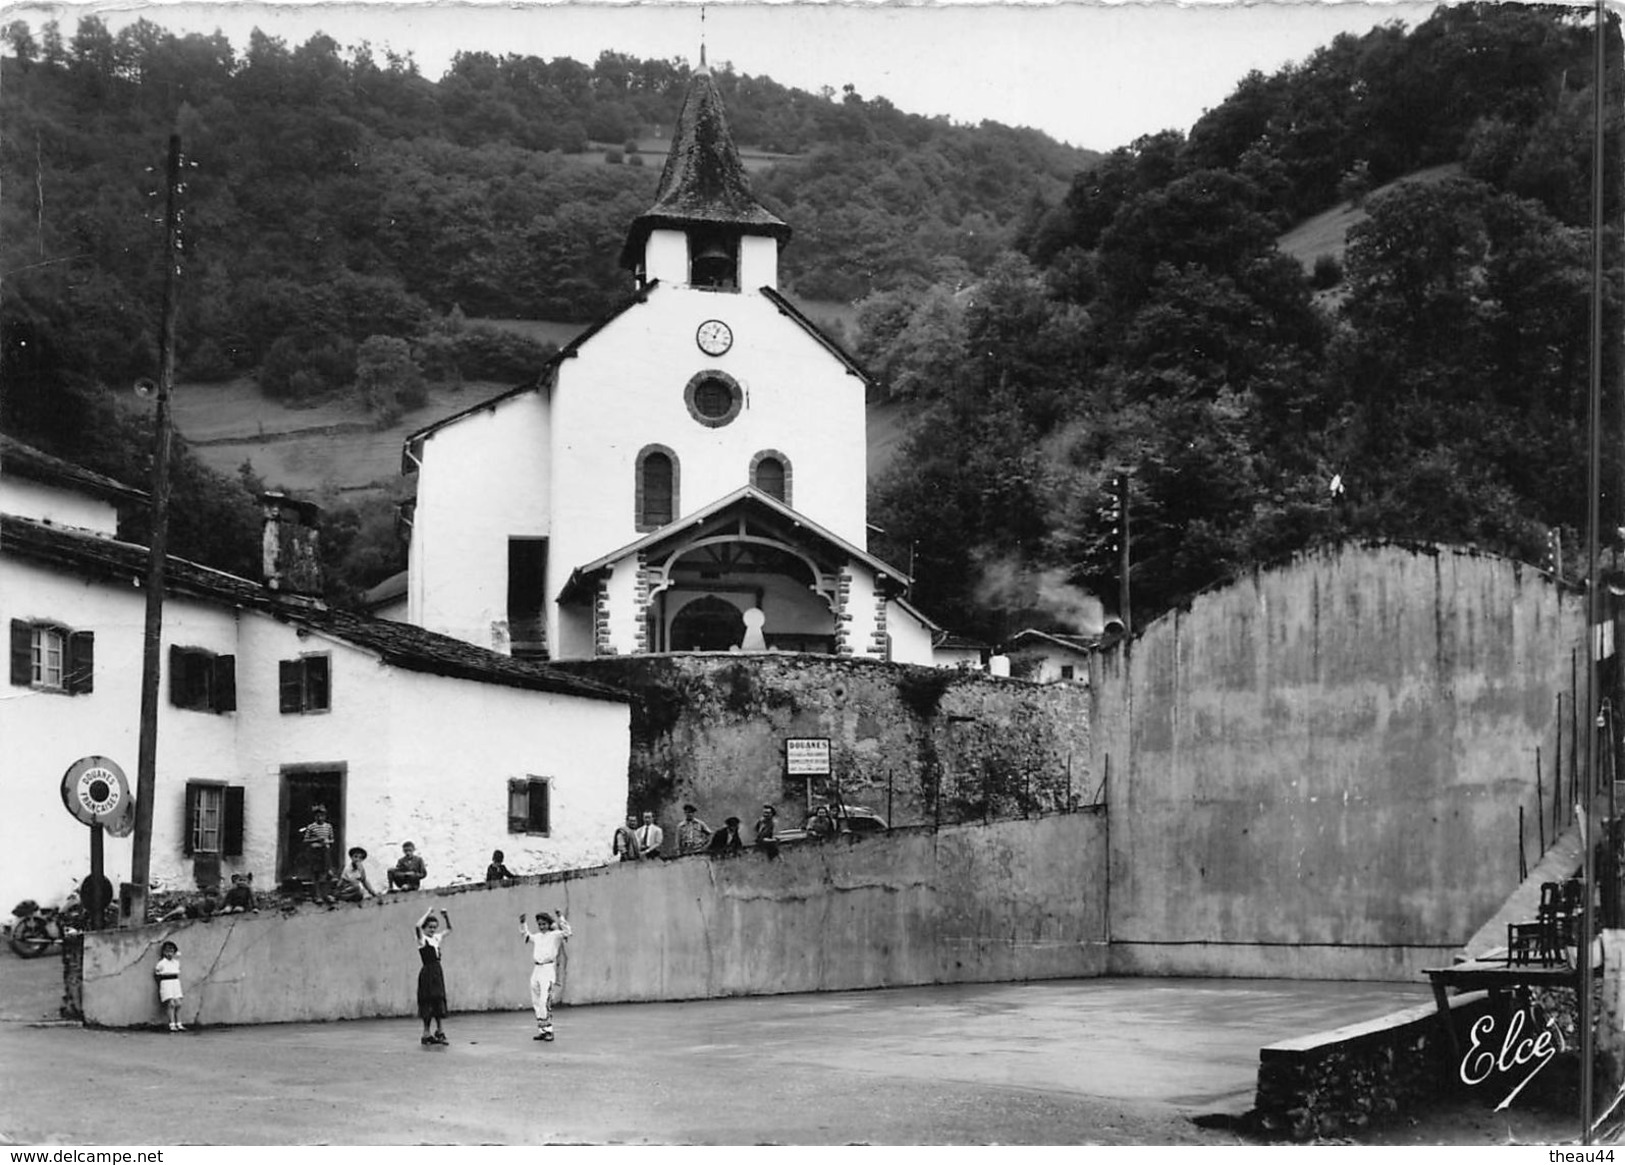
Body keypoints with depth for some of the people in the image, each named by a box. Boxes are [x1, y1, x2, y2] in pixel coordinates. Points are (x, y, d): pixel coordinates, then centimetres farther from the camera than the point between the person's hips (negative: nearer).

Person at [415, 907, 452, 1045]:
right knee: (428, 1003, -3)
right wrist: (428, 913, -18)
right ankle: (426, 1033, 2)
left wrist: (446, 916, 9)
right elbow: (418, 926, -27)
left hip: (437, 972, 7)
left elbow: (449, 929, 25)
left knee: (438, 1001, 9)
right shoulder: (422, 939, -7)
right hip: (427, 973, -7)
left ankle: (439, 1031, 16)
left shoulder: (437, 938, 12)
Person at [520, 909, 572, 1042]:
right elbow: (525, 935, 35)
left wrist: (561, 918, -19)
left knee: (545, 1001, -16)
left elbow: (567, 932, -17)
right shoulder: (537, 937, 18)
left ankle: (548, 1030, -13)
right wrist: (523, 923, 23)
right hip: (536, 969, 7)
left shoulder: (555, 935, 0)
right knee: (536, 1002, 7)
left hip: (549, 968, -7)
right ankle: (541, 1030, 14)